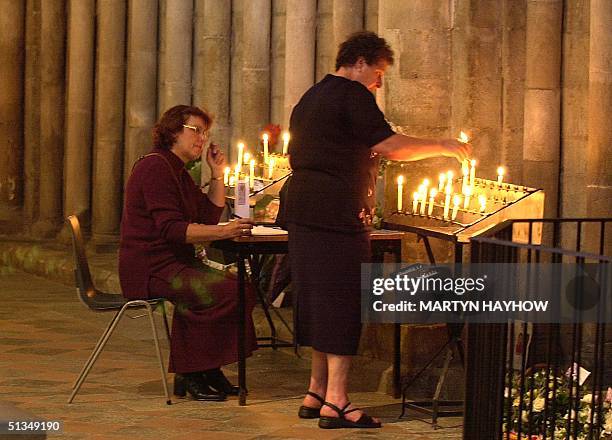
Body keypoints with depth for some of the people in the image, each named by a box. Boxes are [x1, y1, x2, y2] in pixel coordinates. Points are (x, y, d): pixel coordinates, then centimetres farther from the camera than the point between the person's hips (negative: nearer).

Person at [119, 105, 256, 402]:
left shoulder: (178, 171, 20)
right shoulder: (155, 167, -14)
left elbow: (210, 215, 18)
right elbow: (171, 229, -24)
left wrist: (217, 172, 11)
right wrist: (223, 232, -30)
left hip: (174, 263, 10)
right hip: (149, 268, -10)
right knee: (222, 292, -24)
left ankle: (208, 369, 3)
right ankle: (190, 375, -12)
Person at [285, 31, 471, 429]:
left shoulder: (309, 99, 23)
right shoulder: (352, 95, -8)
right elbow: (389, 145, -17)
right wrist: (442, 147, -7)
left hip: (305, 215, 10)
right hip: (339, 215, -10)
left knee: (321, 301, 13)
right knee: (343, 302, -8)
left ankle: (317, 393, 16)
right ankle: (336, 401, -9)